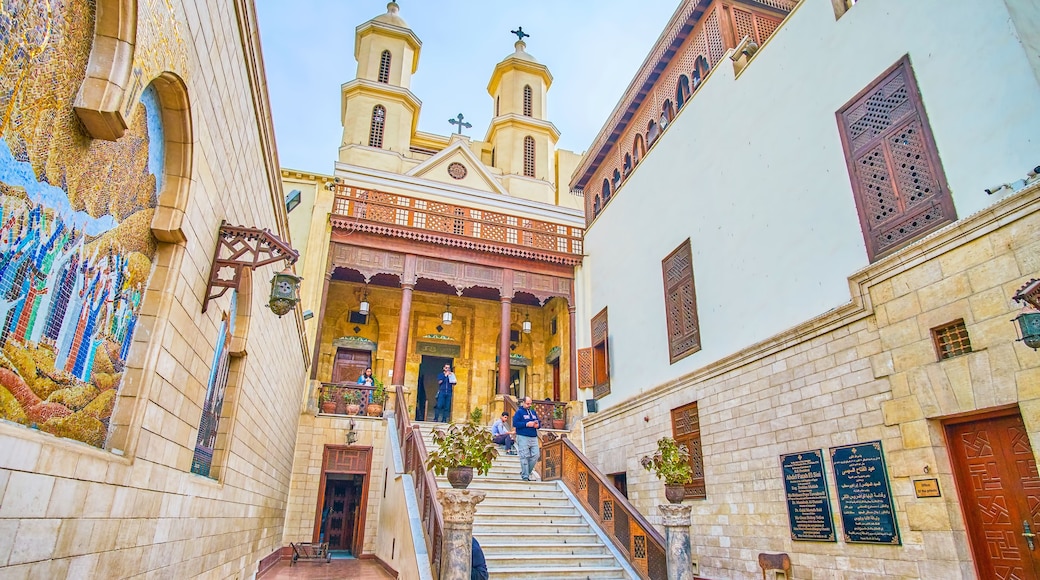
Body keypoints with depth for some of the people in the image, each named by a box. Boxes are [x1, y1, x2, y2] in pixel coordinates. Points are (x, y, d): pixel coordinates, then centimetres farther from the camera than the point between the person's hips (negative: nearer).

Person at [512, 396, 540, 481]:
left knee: (535, 455, 0)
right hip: (523, 437, -6)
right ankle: (525, 476, 1)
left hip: (534, 437, 6)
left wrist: (537, 425, -3)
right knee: (524, 456, -5)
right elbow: (515, 423, -11)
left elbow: (539, 422, 21)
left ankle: (525, 472, 17)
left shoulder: (533, 412, 19)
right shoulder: (519, 412, -1)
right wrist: (526, 424, -17)